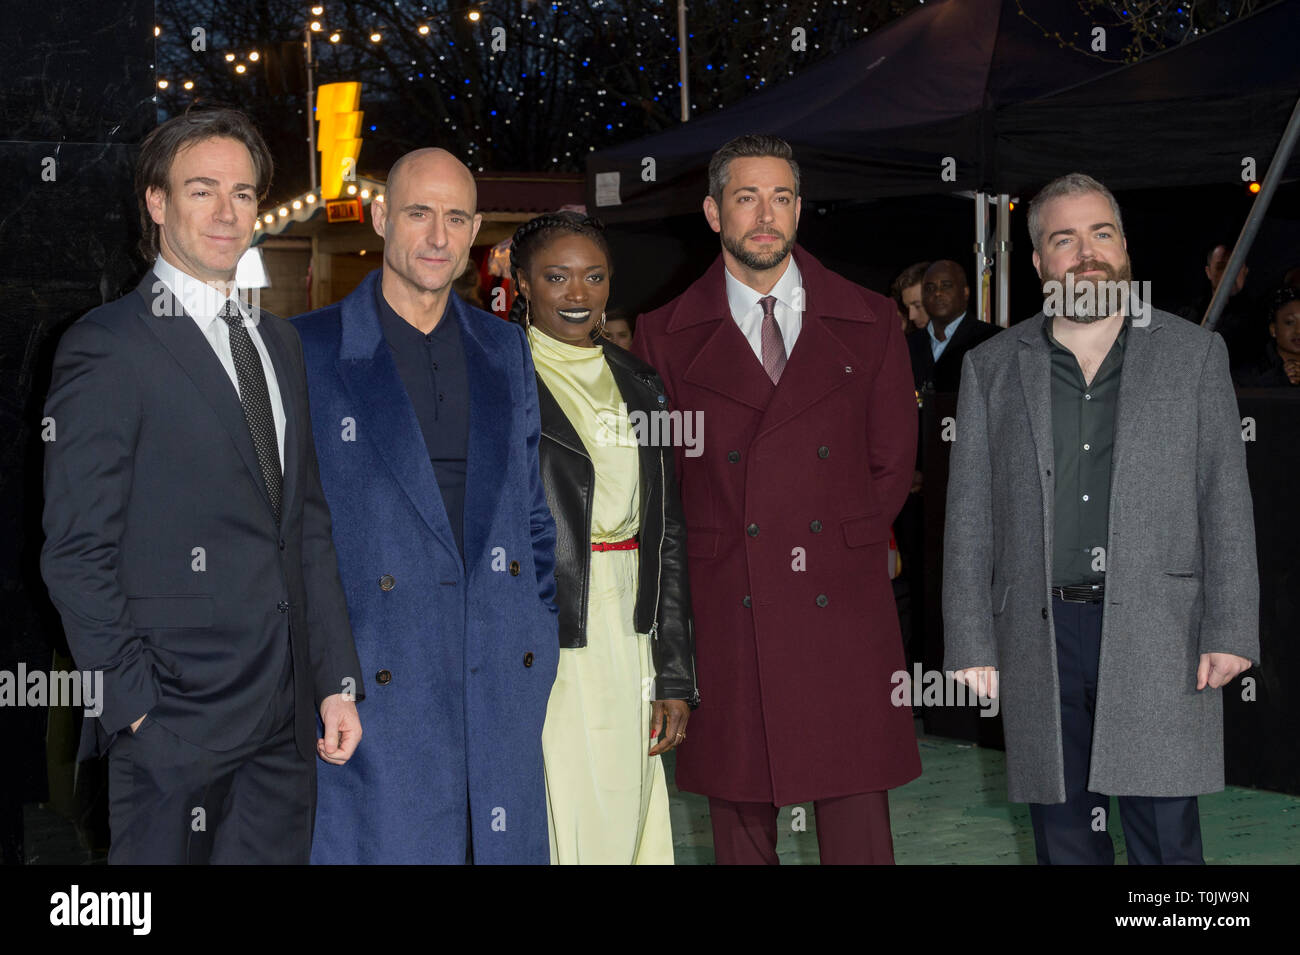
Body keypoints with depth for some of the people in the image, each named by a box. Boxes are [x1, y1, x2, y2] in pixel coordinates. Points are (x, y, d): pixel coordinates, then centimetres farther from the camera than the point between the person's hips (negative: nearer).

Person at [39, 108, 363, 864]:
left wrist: (339, 680, 11)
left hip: (289, 716, 6)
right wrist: (135, 704, -13)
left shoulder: (278, 341, 16)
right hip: (177, 717, -6)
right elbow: (77, 553, -10)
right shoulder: (106, 347, -7)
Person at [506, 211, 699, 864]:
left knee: (627, 822, 6)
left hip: (628, 639, 5)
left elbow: (667, 536, 13)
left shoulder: (640, 385, 14)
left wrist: (675, 675, 8)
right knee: (549, 828, -7)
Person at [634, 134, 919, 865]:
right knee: (740, 824, 5)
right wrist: (714, 558, -1)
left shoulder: (869, 323, 9)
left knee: (858, 826, 0)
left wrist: (841, 547, 3)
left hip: (842, 612, 0)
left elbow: (893, 462, 11)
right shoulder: (666, 335, 6)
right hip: (726, 616, 0)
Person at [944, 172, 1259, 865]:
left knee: (1165, 839, -1)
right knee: (1063, 839, 9)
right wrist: (971, 645, 1)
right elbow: (969, 515, 7)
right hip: (1040, 638, 2)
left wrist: (1230, 630, -5)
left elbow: (1226, 499, 3)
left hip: (1158, 633, -1)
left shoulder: (1193, 353, 7)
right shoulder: (991, 368, 9)